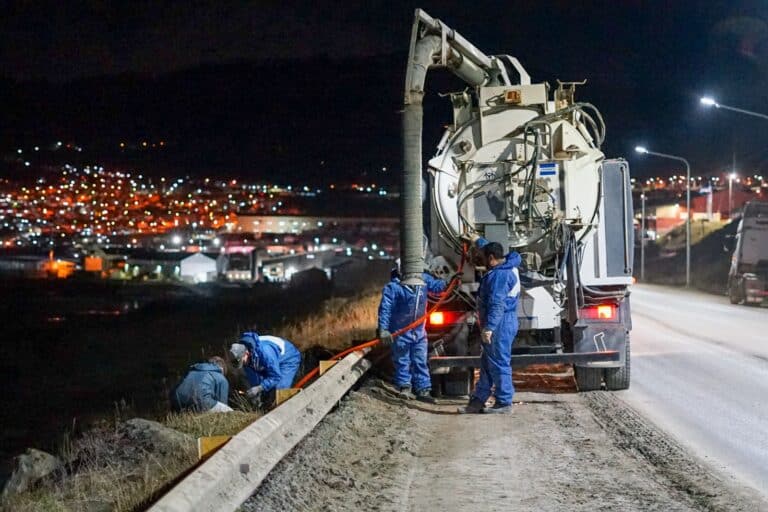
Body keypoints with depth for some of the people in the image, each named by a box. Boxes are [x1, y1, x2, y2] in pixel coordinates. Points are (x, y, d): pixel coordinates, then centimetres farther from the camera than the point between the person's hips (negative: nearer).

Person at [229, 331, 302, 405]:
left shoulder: (264, 351, -42)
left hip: (288, 360, -7)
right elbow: (252, 376, -9)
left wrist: (259, 388, -42)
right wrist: (256, 393, -13)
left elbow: (276, 376, -36)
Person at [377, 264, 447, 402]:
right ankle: (405, 387, 17)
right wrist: (383, 329, -24)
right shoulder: (393, 287, -18)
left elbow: (437, 285, 13)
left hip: (419, 332, 5)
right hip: (400, 332, -5)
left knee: (421, 361, 7)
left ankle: (423, 390, 13)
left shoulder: (423, 279, -3)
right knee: (403, 361, 5)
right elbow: (385, 308, -19)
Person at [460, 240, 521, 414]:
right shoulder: (508, 266, 13)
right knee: (487, 364, 13)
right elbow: (489, 248, 34)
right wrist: (477, 240, 47)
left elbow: (496, 305, -25)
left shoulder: (499, 275, -19)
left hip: (500, 324, -11)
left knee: (499, 364, -5)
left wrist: (488, 327, -26)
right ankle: (478, 401, 17)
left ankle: (504, 403, 1)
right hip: (503, 323, 11)